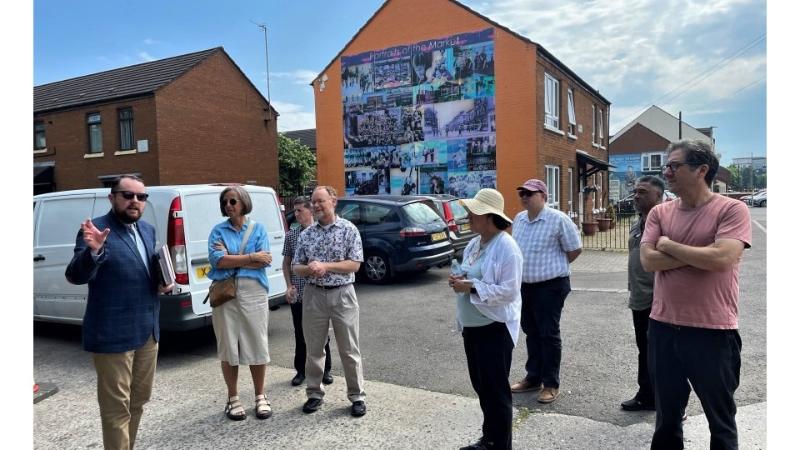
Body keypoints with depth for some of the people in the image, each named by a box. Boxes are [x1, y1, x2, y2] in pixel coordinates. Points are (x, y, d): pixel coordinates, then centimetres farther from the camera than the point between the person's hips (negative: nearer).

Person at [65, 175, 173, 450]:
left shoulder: (148, 230, 9)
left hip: (148, 331, 8)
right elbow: (75, 276, -21)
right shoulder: (97, 230, -13)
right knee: (116, 406, 4)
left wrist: (164, 283, 1)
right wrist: (93, 251, -40)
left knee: (139, 399, 21)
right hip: (112, 334, -8)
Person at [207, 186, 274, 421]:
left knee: (257, 345, 6)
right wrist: (251, 257, -11)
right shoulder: (218, 230, 5)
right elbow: (216, 260, -11)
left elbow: (264, 261, -9)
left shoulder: (258, 228, 4)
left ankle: (260, 397, 20)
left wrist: (230, 257, -10)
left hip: (254, 293, 0)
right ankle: (233, 399, 21)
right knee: (228, 346, 7)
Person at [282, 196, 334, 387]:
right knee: (300, 334, 11)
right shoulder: (291, 235, 6)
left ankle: (325, 369, 21)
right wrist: (289, 285, 1)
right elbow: (287, 263, 10)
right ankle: (301, 370, 24)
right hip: (297, 294, 3)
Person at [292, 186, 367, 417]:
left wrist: (325, 266, -18)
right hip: (313, 295, 3)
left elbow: (355, 264, -10)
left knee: (349, 350, 4)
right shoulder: (305, 234, 7)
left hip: (342, 294, -3)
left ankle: (357, 396, 17)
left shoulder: (348, 229, -4)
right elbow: (296, 267, 8)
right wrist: (309, 269, -14)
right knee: (313, 349, 11)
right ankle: (314, 393, 27)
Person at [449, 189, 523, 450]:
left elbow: (508, 291, -21)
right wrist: (460, 280, -3)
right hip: (472, 326, 8)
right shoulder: (473, 244, 9)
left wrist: (471, 287, -22)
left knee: (496, 389, 4)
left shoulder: (507, 247, -16)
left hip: (495, 328, -8)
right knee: (481, 386, 19)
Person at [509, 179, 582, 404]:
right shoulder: (518, 219, 7)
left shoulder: (558, 219, -13)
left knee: (549, 334, 0)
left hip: (550, 285, -6)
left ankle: (551, 384, 12)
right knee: (531, 332, 15)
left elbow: (574, 249, -6)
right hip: (524, 285, 7)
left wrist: (554, 267, 2)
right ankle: (533, 378, 28)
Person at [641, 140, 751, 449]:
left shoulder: (732, 210, -9)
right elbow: (649, 260, -7)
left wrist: (669, 245, -11)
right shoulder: (659, 213, 4)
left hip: (713, 332, -4)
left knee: (721, 421, 15)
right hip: (663, 328, 4)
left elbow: (721, 260, -23)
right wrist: (700, 255, -14)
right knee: (666, 416, 19)